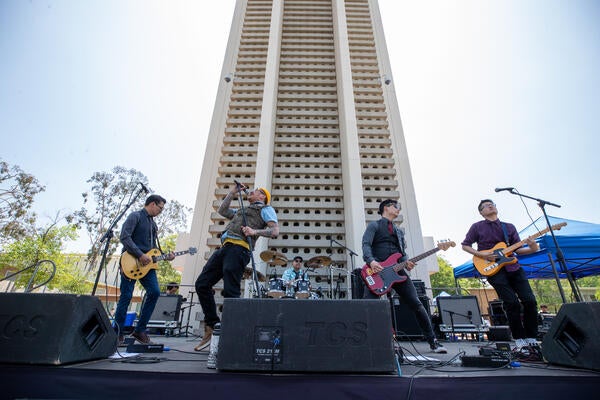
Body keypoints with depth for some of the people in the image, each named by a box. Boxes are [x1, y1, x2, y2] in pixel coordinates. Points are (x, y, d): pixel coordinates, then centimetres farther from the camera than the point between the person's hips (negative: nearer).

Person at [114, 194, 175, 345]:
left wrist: (165, 256, 8)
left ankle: (139, 330, 7)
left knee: (155, 292, -5)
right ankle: (118, 334, 14)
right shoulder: (135, 216, -1)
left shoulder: (153, 224, 22)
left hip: (147, 264, 7)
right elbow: (124, 237, -14)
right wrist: (140, 255, -18)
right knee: (126, 296, -2)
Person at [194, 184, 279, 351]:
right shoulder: (242, 211, 37)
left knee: (230, 292, -12)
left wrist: (255, 231, -17)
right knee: (202, 284, 3)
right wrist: (233, 192, 35)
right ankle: (212, 327, 10)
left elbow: (275, 231, -2)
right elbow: (222, 211, 39)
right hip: (224, 248, 9)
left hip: (238, 248, -8)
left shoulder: (266, 209, 12)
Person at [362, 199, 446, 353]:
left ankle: (433, 341, 17)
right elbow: (366, 244, -7)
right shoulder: (374, 225, 7)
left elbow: (403, 252, 23)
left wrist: (406, 262, 0)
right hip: (377, 270, -5)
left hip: (397, 270, 5)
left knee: (416, 304, 2)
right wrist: (371, 261, -26)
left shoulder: (399, 231, 27)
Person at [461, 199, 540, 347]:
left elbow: (518, 249, 10)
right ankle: (519, 339, 6)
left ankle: (531, 338, 14)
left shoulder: (509, 227, 15)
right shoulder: (477, 227, 4)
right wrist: (481, 254, -9)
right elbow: (465, 245, 5)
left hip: (513, 267, 4)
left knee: (530, 301, -3)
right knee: (512, 303, -10)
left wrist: (532, 249, -10)